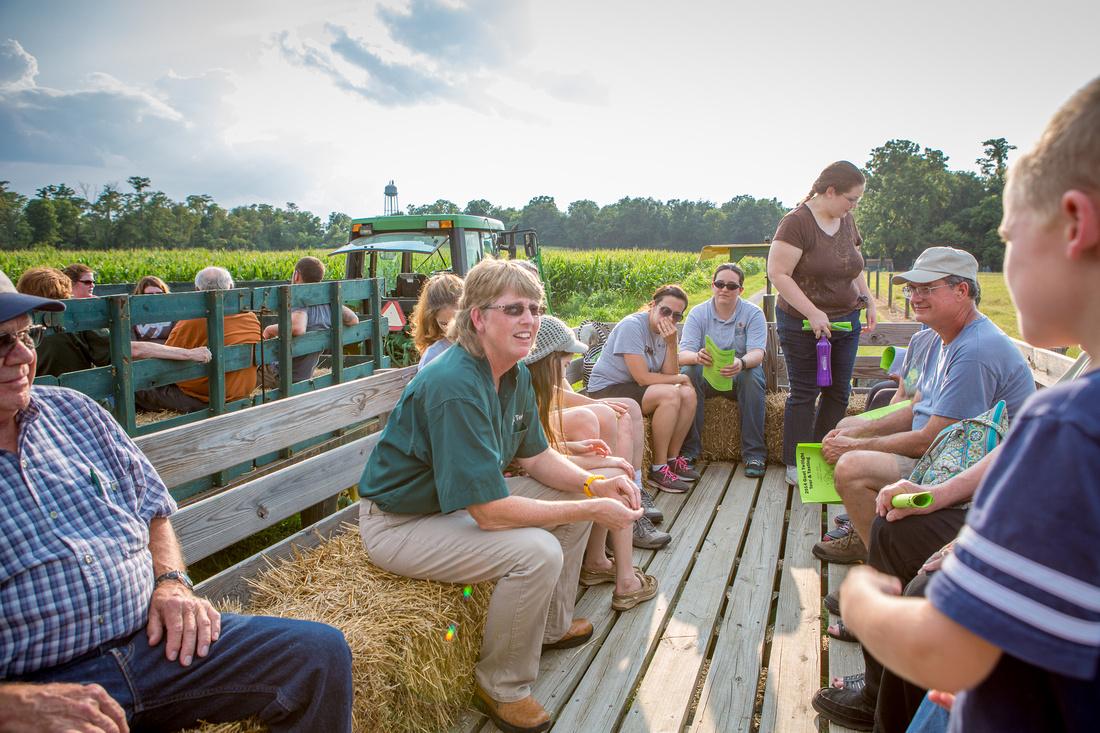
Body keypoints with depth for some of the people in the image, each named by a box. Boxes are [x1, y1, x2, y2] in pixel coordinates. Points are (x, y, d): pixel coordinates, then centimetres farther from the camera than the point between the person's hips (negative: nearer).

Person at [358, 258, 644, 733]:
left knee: (574, 498, 8)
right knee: (537, 551, -28)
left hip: (460, 501, 9)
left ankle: (552, 625, 28)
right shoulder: (455, 387, -31)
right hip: (400, 523, -9)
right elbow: (491, 512, -32)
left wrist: (594, 486, -8)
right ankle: (502, 688, -2)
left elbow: (535, 455, 10)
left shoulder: (516, 374, -2)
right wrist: (593, 511, -25)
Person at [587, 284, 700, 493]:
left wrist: (671, 343, -16)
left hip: (634, 389, 9)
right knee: (670, 395, -26)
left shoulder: (665, 331, 6)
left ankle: (673, 459, 5)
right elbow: (642, 378, -23)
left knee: (688, 394, -5)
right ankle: (658, 469, -18)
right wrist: (681, 379, -10)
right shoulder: (632, 326, -19)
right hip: (607, 391, -9)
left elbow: (670, 374, -2)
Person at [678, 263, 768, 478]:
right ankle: (689, 450, -25)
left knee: (753, 375, -32)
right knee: (690, 372, -31)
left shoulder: (753, 314, -4)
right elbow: (683, 353, -15)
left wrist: (741, 363, -44)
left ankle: (754, 454, -27)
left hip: (739, 377, 0)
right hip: (707, 376, 0)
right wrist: (697, 357, -41)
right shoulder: (698, 313, -3)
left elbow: (757, 353, -19)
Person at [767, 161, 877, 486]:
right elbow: (778, 273, -21)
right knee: (804, 393, 0)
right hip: (803, 325, -7)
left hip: (846, 322, 7)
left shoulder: (846, 221, 9)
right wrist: (813, 312, -24)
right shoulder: (797, 223, -16)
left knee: (839, 394, 9)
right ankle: (796, 466, 10)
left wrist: (869, 301, 10)